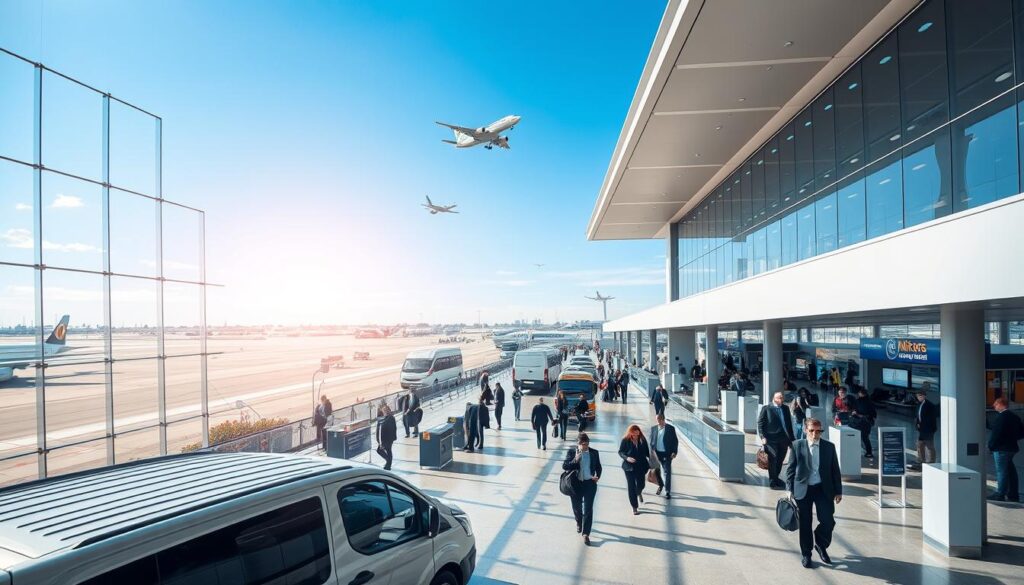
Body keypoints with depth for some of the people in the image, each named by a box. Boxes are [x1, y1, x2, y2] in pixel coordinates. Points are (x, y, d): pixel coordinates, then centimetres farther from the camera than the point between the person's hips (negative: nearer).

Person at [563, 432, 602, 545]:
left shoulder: (594, 453, -3)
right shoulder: (571, 452, -9)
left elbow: (598, 467, 11)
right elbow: (564, 466, -13)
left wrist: (597, 477, -4)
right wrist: (575, 460, -26)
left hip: (590, 484, 0)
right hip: (575, 484, 1)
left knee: (588, 509, -4)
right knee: (577, 507, 17)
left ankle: (586, 534, 4)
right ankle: (579, 523, 47)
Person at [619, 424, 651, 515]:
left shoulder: (643, 440, -5)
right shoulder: (625, 440, -11)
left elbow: (647, 452, 5)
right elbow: (620, 452, -5)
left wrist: (649, 463, 4)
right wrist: (627, 458, -22)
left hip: (641, 466, 2)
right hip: (629, 467, -2)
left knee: (641, 485, 8)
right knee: (631, 487, 2)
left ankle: (639, 493, 48)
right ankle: (634, 507, 16)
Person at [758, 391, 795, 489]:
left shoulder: (785, 408, 12)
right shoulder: (766, 409, -3)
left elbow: (789, 424, 16)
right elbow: (760, 423, -4)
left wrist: (791, 439, 13)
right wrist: (762, 437, -13)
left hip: (784, 440, 5)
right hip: (771, 439, -5)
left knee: (780, 460, 12)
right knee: (773, 459, -5)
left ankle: (775, 478, 31)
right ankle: (772, 482, 6)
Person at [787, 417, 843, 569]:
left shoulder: (829, 447, 1)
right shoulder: (797, 446, -3)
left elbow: (835, 470, 7)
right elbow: (791, 469, 1)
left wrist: (838, 491, 6)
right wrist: (790, 489, -2)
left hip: (823, 489, 1)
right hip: (803, 489, -1)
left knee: (828, 521, -4)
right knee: (805, 524, 6)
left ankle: (821, 545, 27)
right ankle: (806, 554, 25)